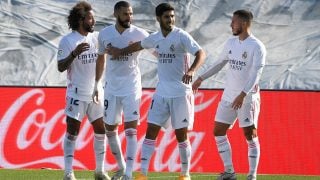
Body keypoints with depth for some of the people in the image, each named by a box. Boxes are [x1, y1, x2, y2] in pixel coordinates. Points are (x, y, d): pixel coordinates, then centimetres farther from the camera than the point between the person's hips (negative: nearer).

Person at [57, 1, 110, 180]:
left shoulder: (97, 38, 7)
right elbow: (61, 67, -13)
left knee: (101, 130, 5)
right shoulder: (67, 41, -8)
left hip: (96, 93, 5)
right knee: (72, 131, -5)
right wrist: (74, 53, -28)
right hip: (77, 94, -5)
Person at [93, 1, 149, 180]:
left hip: (132, 88, -4)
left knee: (131, 129, -11)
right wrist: (96, 84, 16)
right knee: (110, 129, 10)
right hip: (112, 88, 4)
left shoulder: (139, 34, -8)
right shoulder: (105, 34, 1)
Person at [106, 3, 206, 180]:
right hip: (161, 92, 5)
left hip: (180, 93, -5)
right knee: (151, 131, 0)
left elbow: (201, 53, -23)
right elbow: (139, 45, 29)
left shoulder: (181, 36, -11)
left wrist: (191, 70, -40)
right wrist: (119, 52, 36)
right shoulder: (155, 38, 7)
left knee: (182, 135, 0)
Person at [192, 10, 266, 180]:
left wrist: (242, 95, -30)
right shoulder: (231, 43, 9)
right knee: (218, 131, 5)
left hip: (247, 97, -7)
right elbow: (219, 63, 22)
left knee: (250, 135, -4)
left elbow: (255, 74, -21)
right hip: (228, 96, 7)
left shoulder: (257, 47, -13)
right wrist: (201, 79, 21)